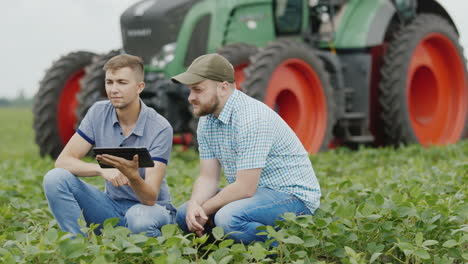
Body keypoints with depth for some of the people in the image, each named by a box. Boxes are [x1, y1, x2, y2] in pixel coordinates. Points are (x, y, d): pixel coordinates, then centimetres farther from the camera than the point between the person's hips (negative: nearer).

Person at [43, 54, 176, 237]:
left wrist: (132, 175, -46)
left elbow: (150, 198, -23)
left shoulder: (160, 128, -17)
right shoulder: (99, 113, -5)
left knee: (139, 219, -40)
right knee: (55, 179, -18)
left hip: (151, 208, -4)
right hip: (113, 205, 4)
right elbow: (63, 161, -11)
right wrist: (102, 170, -29)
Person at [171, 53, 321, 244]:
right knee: (184, 214, 1)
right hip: (254, 192, 9)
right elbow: (208, 178, 3)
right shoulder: (207, 121, 4)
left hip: (293, 195, -9)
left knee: (228, 218, -34)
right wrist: (195, 205, -18)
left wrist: (204, 211, -16)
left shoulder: (251, 118, -25)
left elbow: (245, 187, -26)